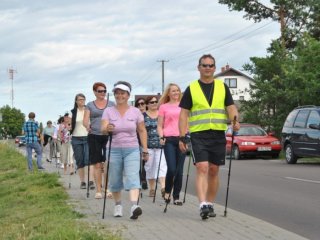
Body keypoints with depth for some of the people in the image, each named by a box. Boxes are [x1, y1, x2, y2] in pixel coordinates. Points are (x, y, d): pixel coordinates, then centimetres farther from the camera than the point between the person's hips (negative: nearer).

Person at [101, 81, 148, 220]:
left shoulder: (135, 112, 4)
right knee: (115, 181, 8)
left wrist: (145, 150, 7)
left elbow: (142, 131, 10)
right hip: (114, 150, 1)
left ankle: (134, 206, -30)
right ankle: (118, 205, 28)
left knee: (132, 177, -17)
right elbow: (103, 129, -11)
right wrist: (107, 128, -35)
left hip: (132, 150, -1)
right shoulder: (108, 111, 2)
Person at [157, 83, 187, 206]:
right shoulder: (163, 107, 8)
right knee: (171, 168, -11)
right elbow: (160, 125, 8)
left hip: (182, 139, 2)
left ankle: (176, 196, 9)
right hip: (169, 139, -2)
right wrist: (161, 137, -7)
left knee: (179, 170, 1)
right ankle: (167, 191, 12)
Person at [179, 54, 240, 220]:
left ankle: (210, 204, 19)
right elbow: (184, 114, 3)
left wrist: (235, 121, -16)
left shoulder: (222, 87, 11)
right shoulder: (191, 89, 5)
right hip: (198, 135, -3)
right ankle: (203, 205, -23)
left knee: (213, 171, 8)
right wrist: (182, 137, -4)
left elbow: (231, 107, 6)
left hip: (218, 135, 3)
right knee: (202, 168, -15)